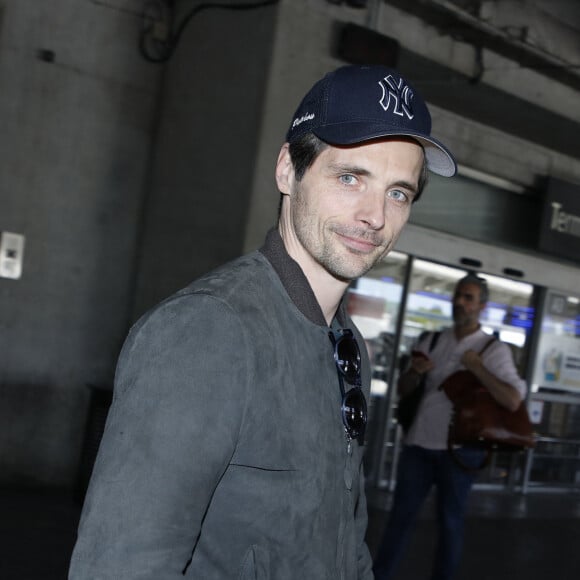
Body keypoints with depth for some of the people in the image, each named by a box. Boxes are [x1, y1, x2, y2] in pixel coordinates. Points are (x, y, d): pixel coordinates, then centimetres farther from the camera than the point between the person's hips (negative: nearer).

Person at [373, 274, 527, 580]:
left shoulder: (494, 350, -2)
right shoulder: (432, 342, 10)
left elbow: (513, 401, -14)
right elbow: (403, 390, 14)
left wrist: (477, 367, -18)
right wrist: (415, 372, -8)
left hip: (458, 449, -3)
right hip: (418, 443, 4)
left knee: (449, 522, 7)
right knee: (400, 515, 5)